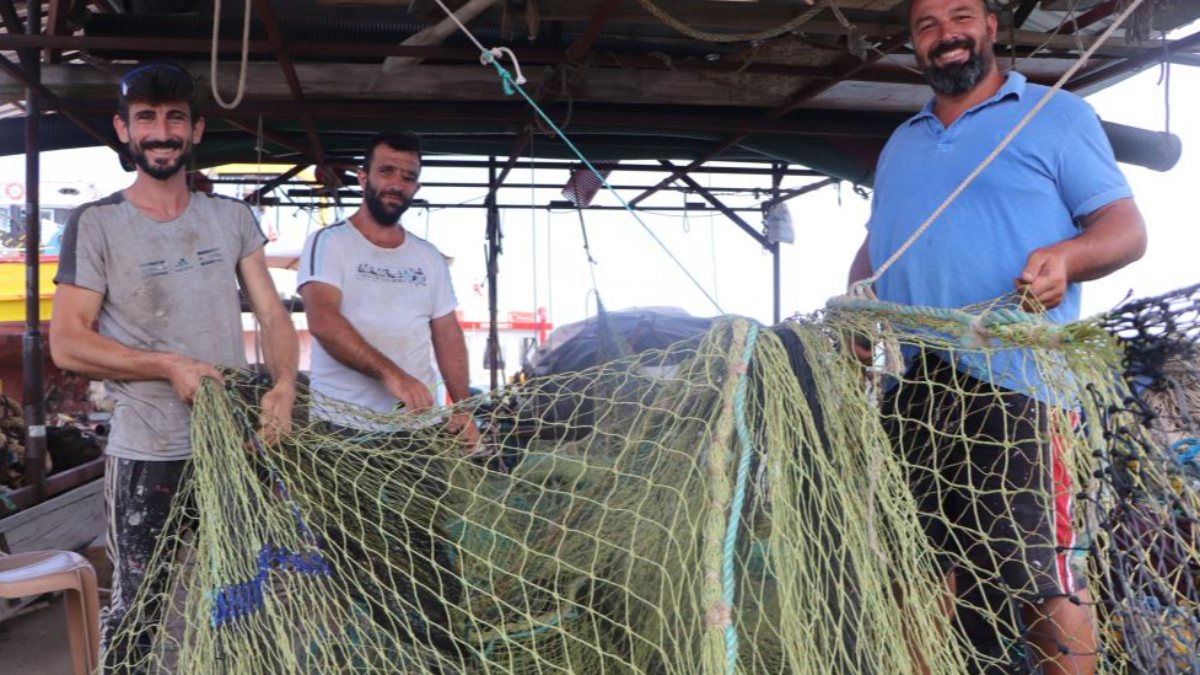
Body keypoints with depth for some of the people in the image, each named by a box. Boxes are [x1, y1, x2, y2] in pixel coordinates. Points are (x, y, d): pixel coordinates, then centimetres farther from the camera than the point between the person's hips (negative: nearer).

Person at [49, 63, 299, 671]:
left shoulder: (232, 217, 7)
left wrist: (284, 386, -14)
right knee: (136, 612, 10)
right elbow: (66, 344, -6)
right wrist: (170, 365, -16)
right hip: (147, 457, -3)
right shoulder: (96, 225, -3)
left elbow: (272, 314, 4)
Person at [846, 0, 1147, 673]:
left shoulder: (1057, 114, 7)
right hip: (907, 384, 6)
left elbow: (1127, 227, 1)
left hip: (1013, 384, -5)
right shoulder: (901, 144, 24)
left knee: (1043, 578, -7)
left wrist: (1066, 256, -21)